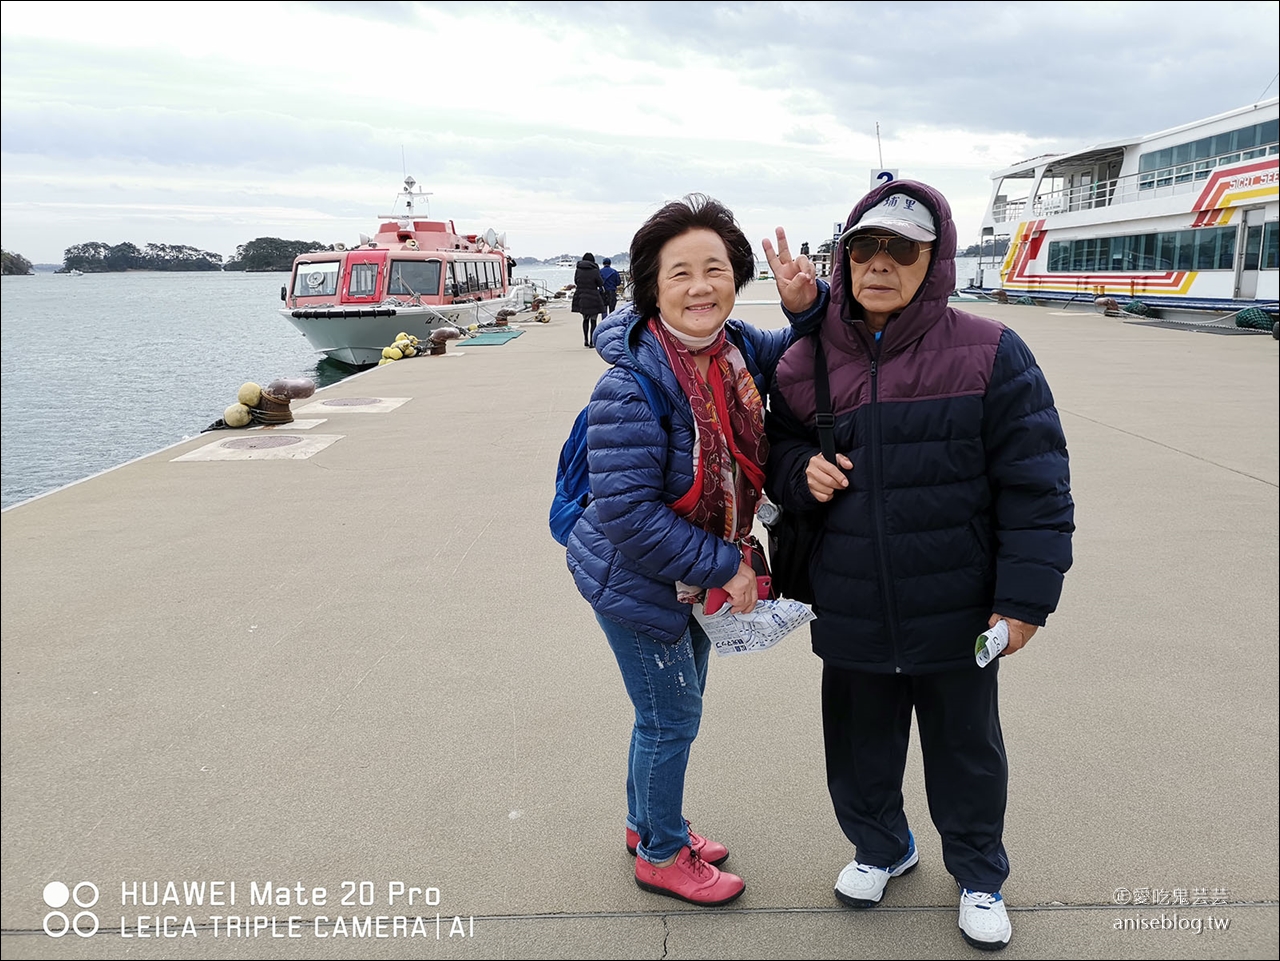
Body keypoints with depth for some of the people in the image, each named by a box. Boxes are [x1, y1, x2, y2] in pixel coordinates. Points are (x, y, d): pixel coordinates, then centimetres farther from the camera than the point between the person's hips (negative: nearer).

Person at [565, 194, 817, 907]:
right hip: (635, 582, -8)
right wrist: (723, 566, -23)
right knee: (671, 720, 8)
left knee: (675, 710, 23)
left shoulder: (739, 347, -8)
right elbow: (629, 514, -30)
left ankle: (647, 824, 48)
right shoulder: (632, 388, -30)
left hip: (693, 575, 8)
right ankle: (661, 856, 34)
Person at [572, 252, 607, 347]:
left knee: (585, 319, 19)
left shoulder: (578, 270, 2)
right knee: (593, 320, 5)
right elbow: (601, 284, -7)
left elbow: (576, 282, 9)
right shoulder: (595, 271, -11)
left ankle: (585, 340, 17)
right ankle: (592, 342, 1)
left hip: (580, 298, 4)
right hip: (593, 299, -4)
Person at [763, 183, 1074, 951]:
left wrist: (1025, 596, -12)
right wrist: (801, 471, -11)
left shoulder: (989, 355, -11)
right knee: (860, 746, 20)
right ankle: (881, 847, 50)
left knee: (966, 752, 18)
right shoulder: (806, 365, -1)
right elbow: (778, 450, 13)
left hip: (956, 617, -2)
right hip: (850, 615, 3)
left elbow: (1034, 485, -9)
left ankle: (980, 874, 45)